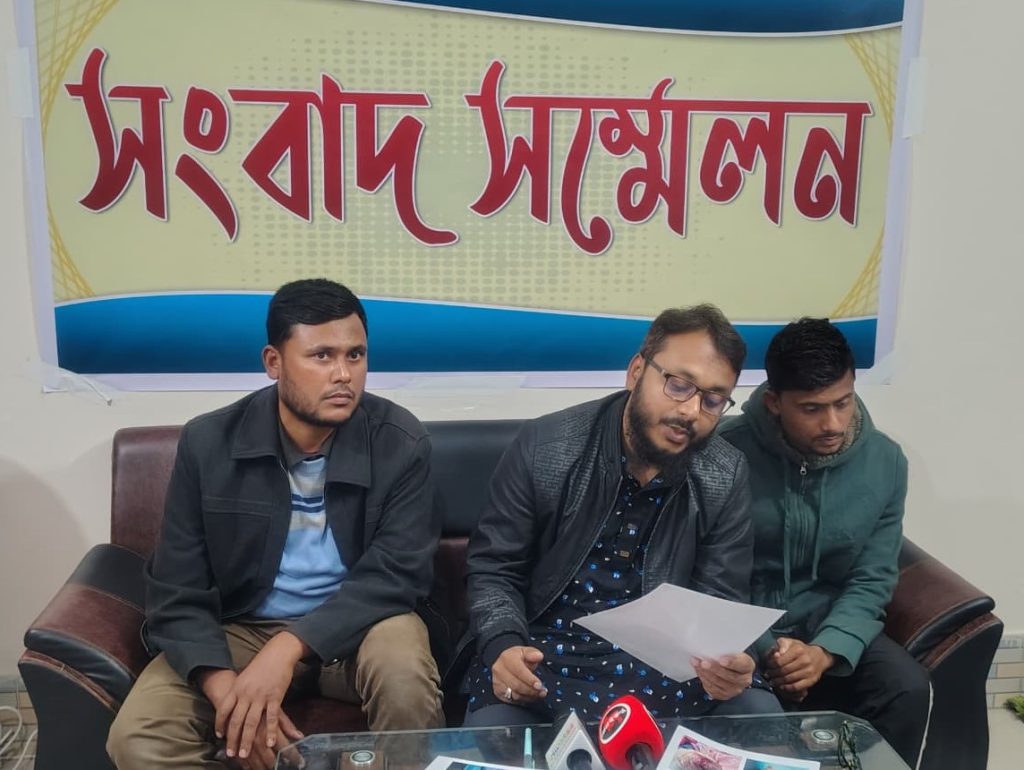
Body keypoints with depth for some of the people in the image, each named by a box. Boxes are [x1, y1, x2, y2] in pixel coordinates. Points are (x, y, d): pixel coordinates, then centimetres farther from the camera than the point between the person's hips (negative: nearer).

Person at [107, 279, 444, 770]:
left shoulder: (401, 443, -12)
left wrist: (289, 647, -31)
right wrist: (226, 688, -27)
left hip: (354, 626, -1)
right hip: (240, 630, 1)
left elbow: (397, 571, -17)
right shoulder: (207, 442, -9)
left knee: (402, 666, -34)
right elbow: (176, 592, -9)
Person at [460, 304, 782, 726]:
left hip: (665, 658, 3)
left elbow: (720, 598, 0)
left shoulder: (726, 476, -4)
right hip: (546, 652, -3)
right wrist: (503, 646, -23)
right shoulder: (544, 446, -10)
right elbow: (492, 567, -3)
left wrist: (725, 661, -24)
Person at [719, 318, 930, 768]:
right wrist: (761, 650, -21)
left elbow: (871, 581, -4)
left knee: (909, 690, -21)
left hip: (831, 628, 3)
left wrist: (826, 651, -20)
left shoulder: (885, 462, -6)